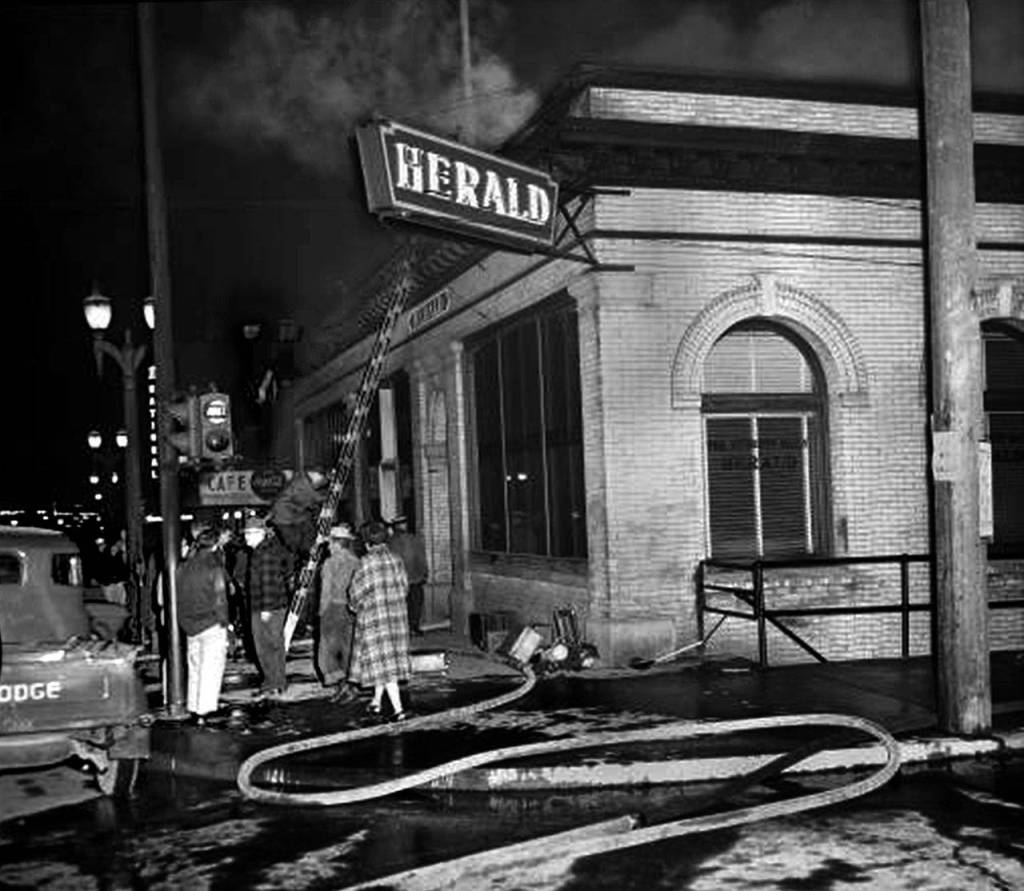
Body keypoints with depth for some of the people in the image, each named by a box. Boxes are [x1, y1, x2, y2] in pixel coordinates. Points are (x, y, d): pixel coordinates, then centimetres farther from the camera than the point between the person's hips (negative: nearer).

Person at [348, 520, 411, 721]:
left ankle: (398, 709, -9)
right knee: (390, 659, 16)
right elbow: (403, 586, 7)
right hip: (397, 616, 6)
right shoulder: (396, 560, 1)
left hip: (374, 617, -5)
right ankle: (377, 703, 29)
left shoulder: (366, 563, -14)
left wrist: (355, 606, 13)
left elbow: (356, 592, -8)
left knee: (382, 662, -2)